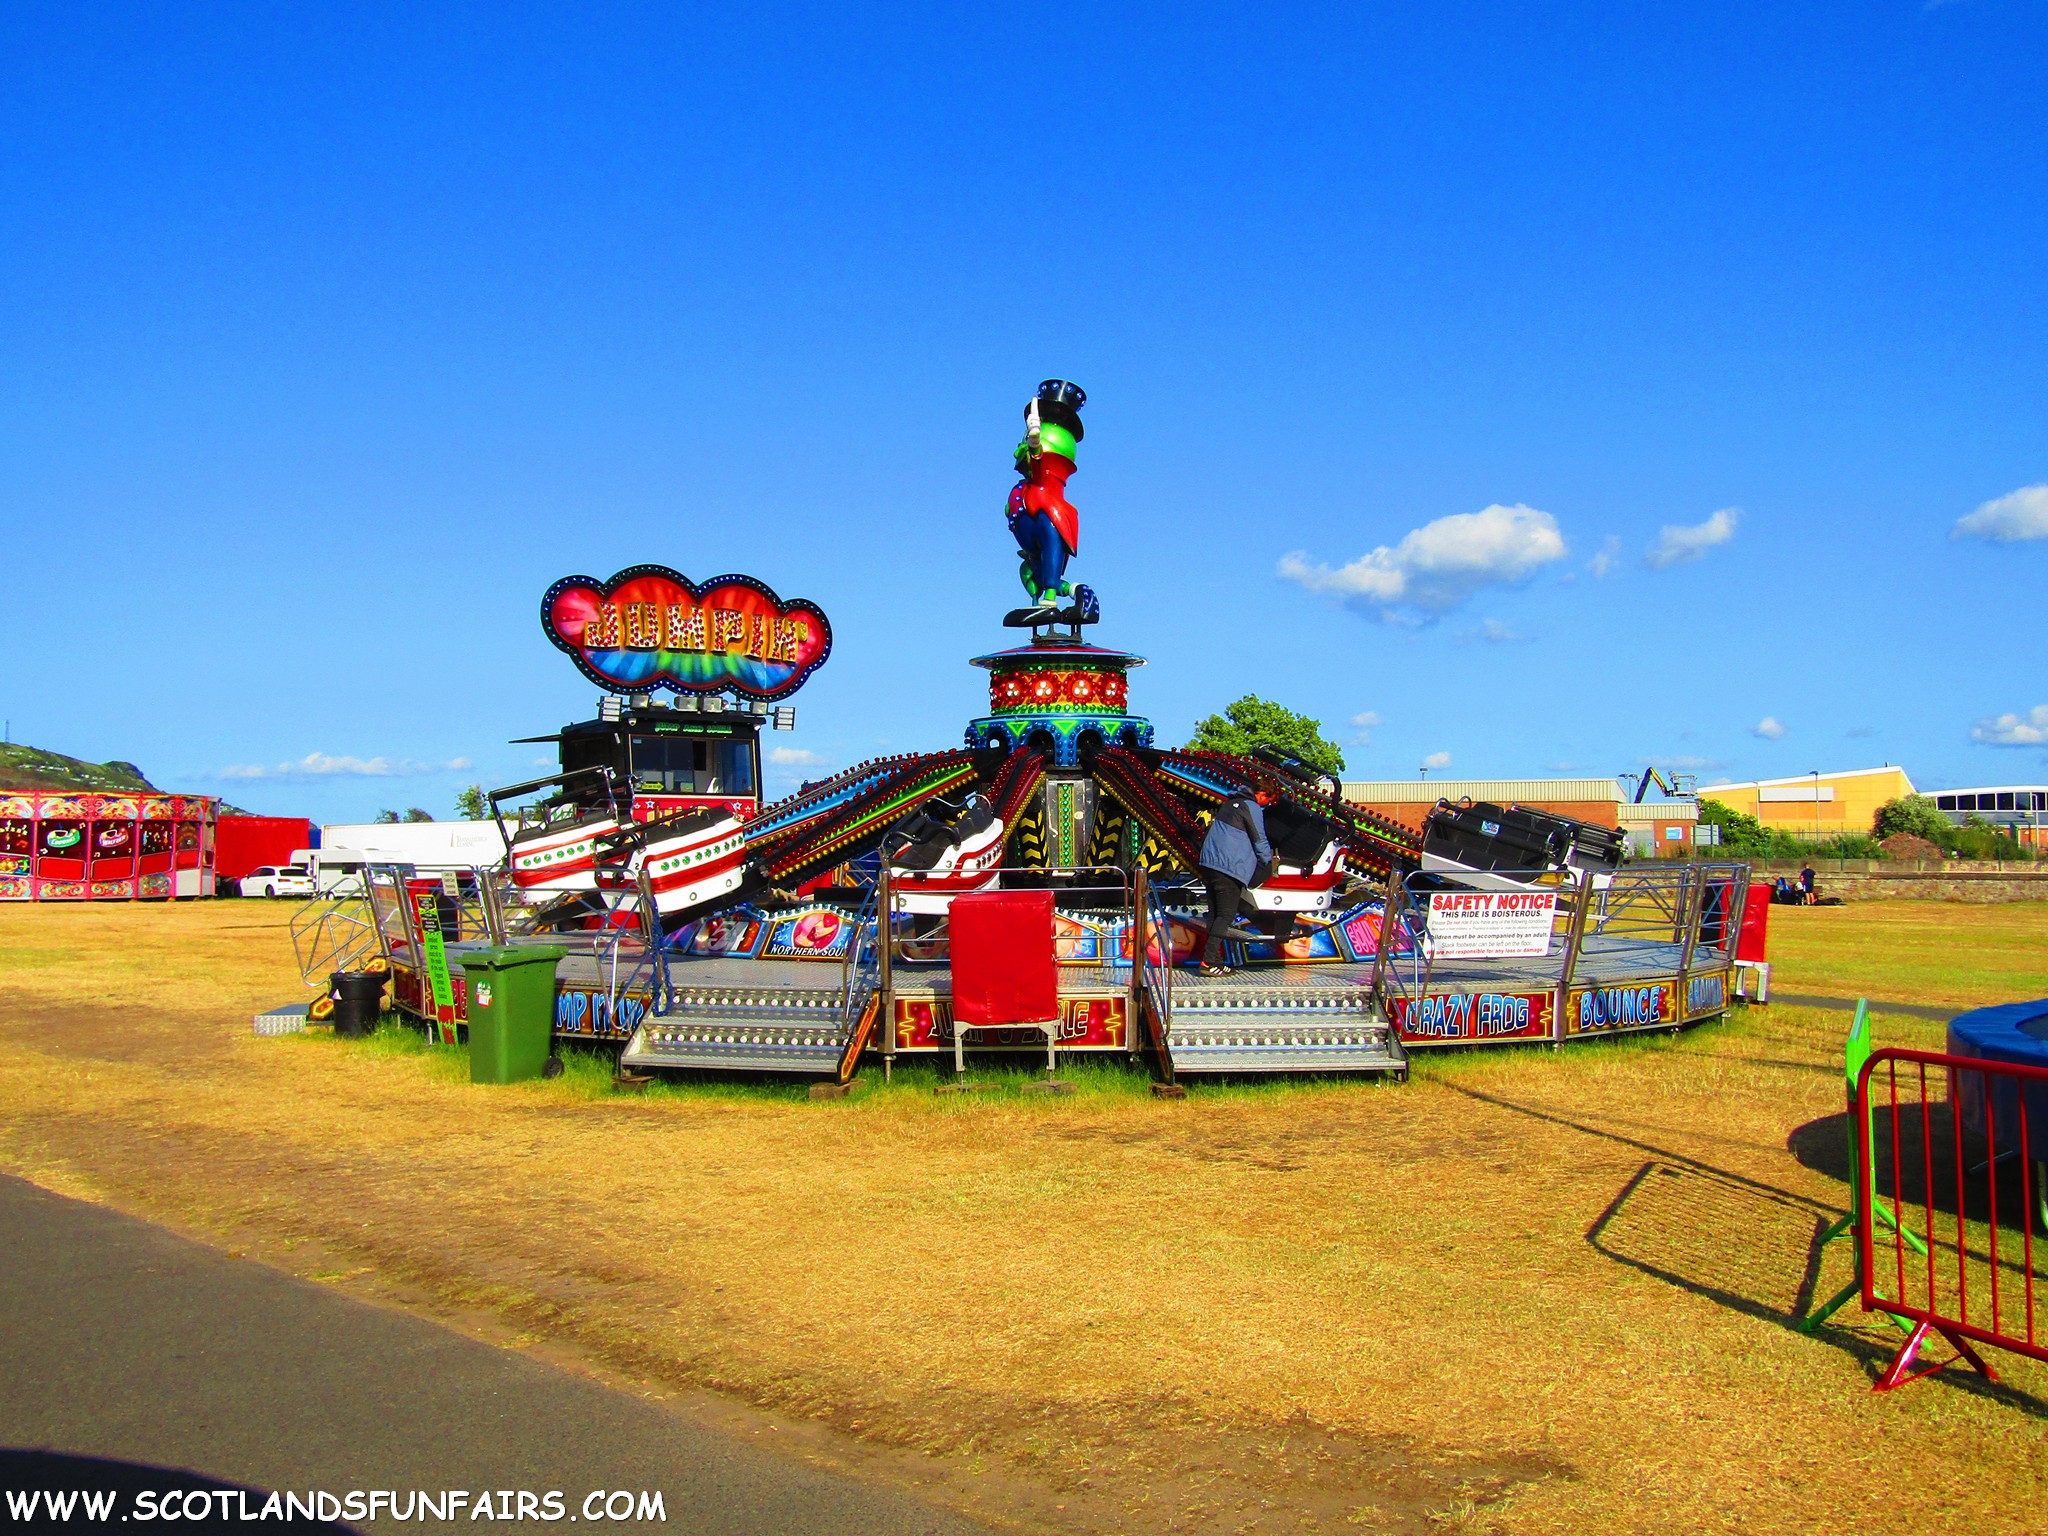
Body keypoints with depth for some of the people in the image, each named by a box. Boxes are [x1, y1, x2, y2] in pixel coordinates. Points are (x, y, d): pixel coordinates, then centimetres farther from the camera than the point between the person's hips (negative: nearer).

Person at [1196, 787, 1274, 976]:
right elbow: (1260, 841, -4)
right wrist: (1269, 863, 12)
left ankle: (1211, 958, 7)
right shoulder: (1252, 808, -8)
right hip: (1229, 867, -9)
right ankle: (1209, 961, -15)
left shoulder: (1229, 803, 19)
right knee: (1226, 915, -7)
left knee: (1215, 913, 9)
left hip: (1209, 862, 9)